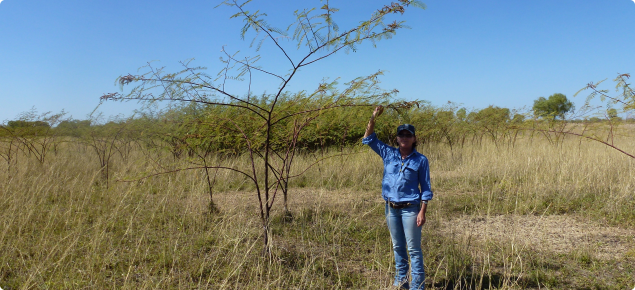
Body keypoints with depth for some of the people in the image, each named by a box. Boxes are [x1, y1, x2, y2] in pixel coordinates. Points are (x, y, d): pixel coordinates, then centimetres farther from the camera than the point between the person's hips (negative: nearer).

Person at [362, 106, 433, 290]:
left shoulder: (420, 160, -5)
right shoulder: (388, 154, 4)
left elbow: (426, 188, -3)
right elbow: (369, 139, 8)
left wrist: (422, 212, -10)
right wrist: (373, 118, -4)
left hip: (410, 209, -4)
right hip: (391, 208, 4)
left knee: (413, 249, -1)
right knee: (397, 247, 16)